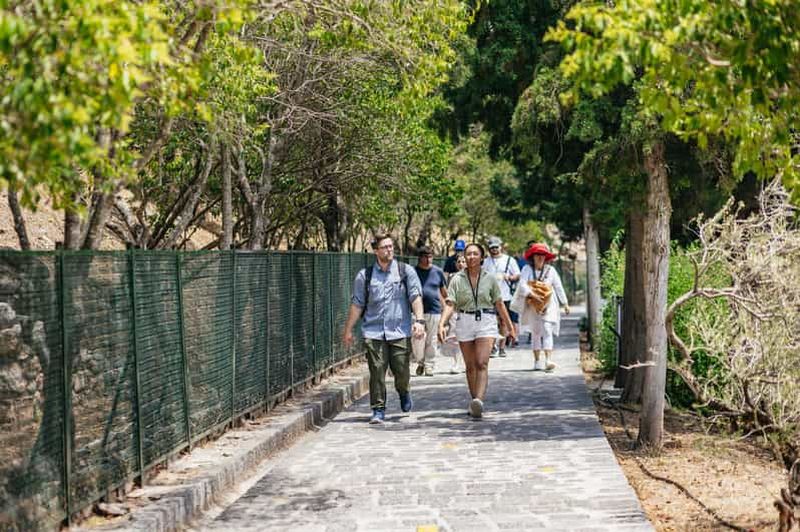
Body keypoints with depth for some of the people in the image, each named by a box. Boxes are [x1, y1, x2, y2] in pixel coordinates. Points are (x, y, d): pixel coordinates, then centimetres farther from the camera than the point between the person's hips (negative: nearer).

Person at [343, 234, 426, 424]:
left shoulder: (406, 271, 6)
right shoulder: (364, 275, 7)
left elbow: (416, 296, -1)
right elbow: (357, 304, 11)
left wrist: (419, 320, -15)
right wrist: (348, 330, 10)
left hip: (400, 331, 0)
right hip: (374, 332, 0)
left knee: (401, 371, 1)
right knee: (377, 372, -4)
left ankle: (404, 392, 34)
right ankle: (378, 410, 6)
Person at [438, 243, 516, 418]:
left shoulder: (489, 279, 4)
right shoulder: (457, 279, 1)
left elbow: (499, 304, 10)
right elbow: (450, 304, -6)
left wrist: (510, 326, 12)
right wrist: (441, 324, -20)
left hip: (486, 322, -1)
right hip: (464, 322, 1)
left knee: (482, 364, -16)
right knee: (470, 366, 9)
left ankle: (479, 401, -28)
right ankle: (474, 401, 21)